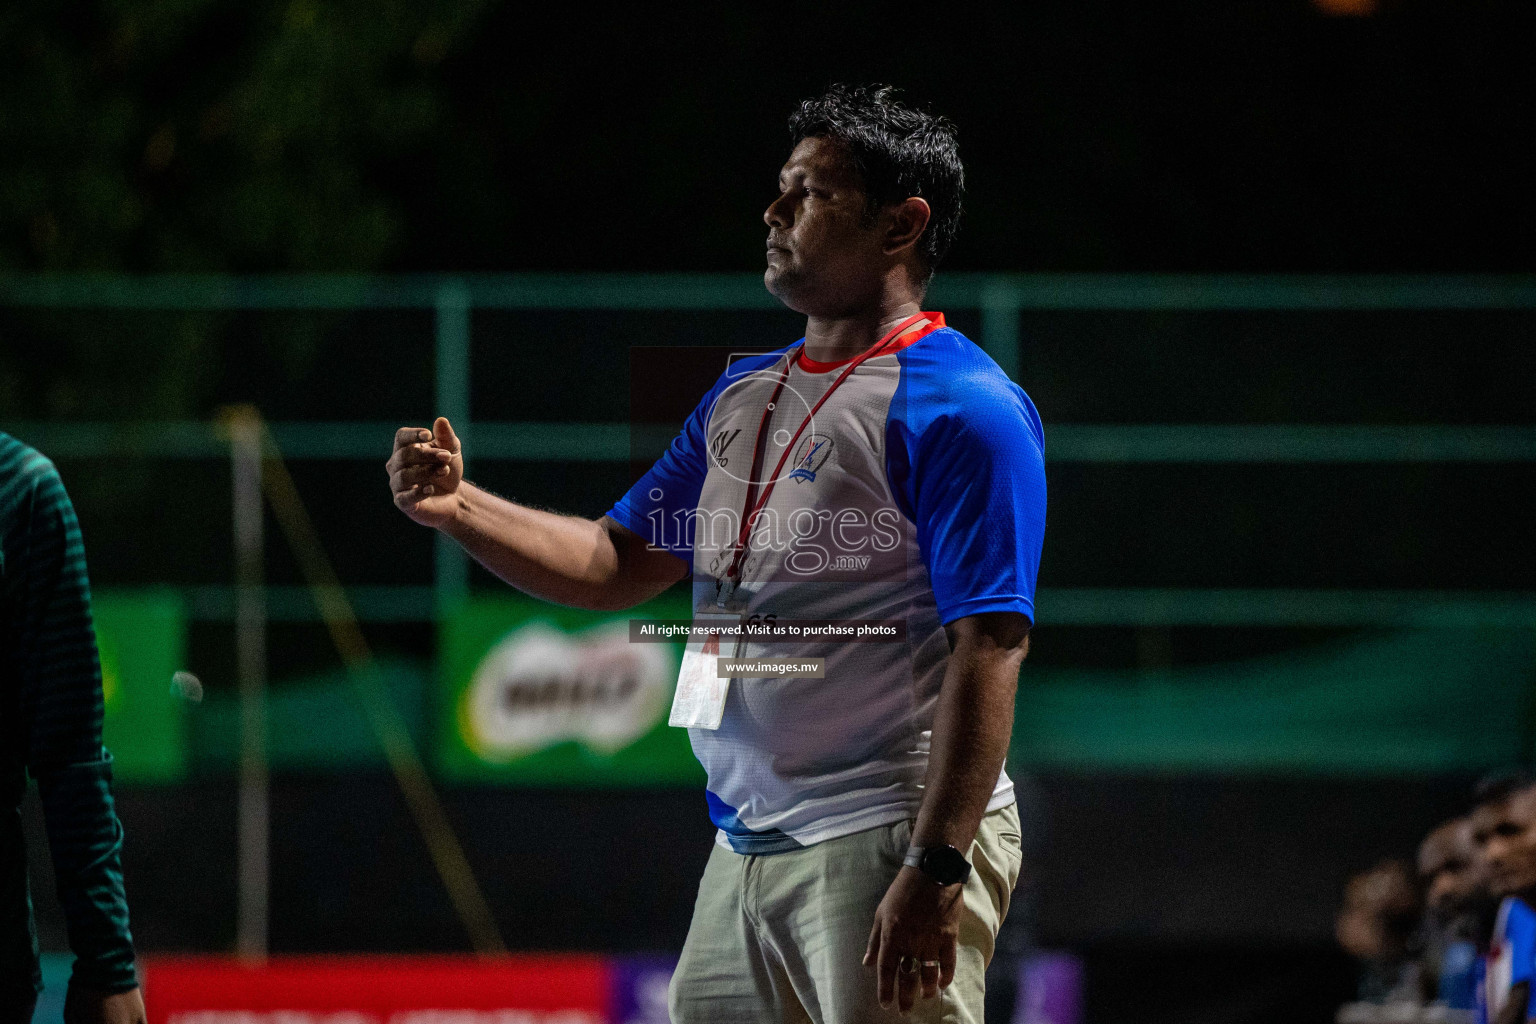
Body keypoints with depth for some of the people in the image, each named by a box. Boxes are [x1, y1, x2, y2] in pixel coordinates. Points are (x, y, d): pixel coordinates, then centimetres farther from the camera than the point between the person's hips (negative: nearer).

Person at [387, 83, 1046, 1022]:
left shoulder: (960, 408, -11)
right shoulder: (744, 396, 18)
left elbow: (990, 647, -17)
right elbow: (618, 563, 23)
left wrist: (934, 872, -24)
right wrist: (459, 507, 7)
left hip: (888, 841, -9)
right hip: (744, 854, 9)